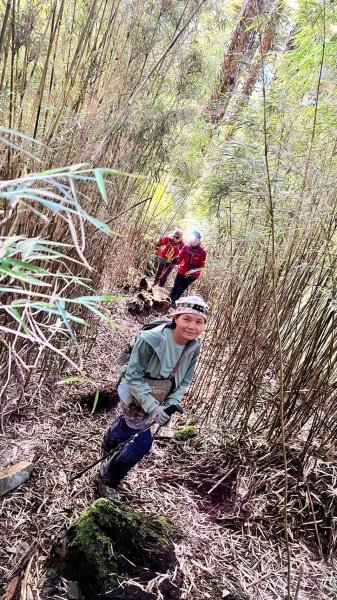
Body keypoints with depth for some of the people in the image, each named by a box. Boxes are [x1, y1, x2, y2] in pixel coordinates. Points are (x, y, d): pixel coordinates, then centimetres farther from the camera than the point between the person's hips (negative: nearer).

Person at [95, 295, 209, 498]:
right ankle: (107, 478, 20)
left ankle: (110, 442, 65)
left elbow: (183, 381, -7)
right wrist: (152, 406, -36)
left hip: (156, 397, 6)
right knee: (143, 442, -6)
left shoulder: (194, 347, -18)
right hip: (136, 395, -6)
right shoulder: (151, 340, -37)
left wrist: (171, 405, -20)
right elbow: (134, 376, -29)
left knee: (130, 421, 32)